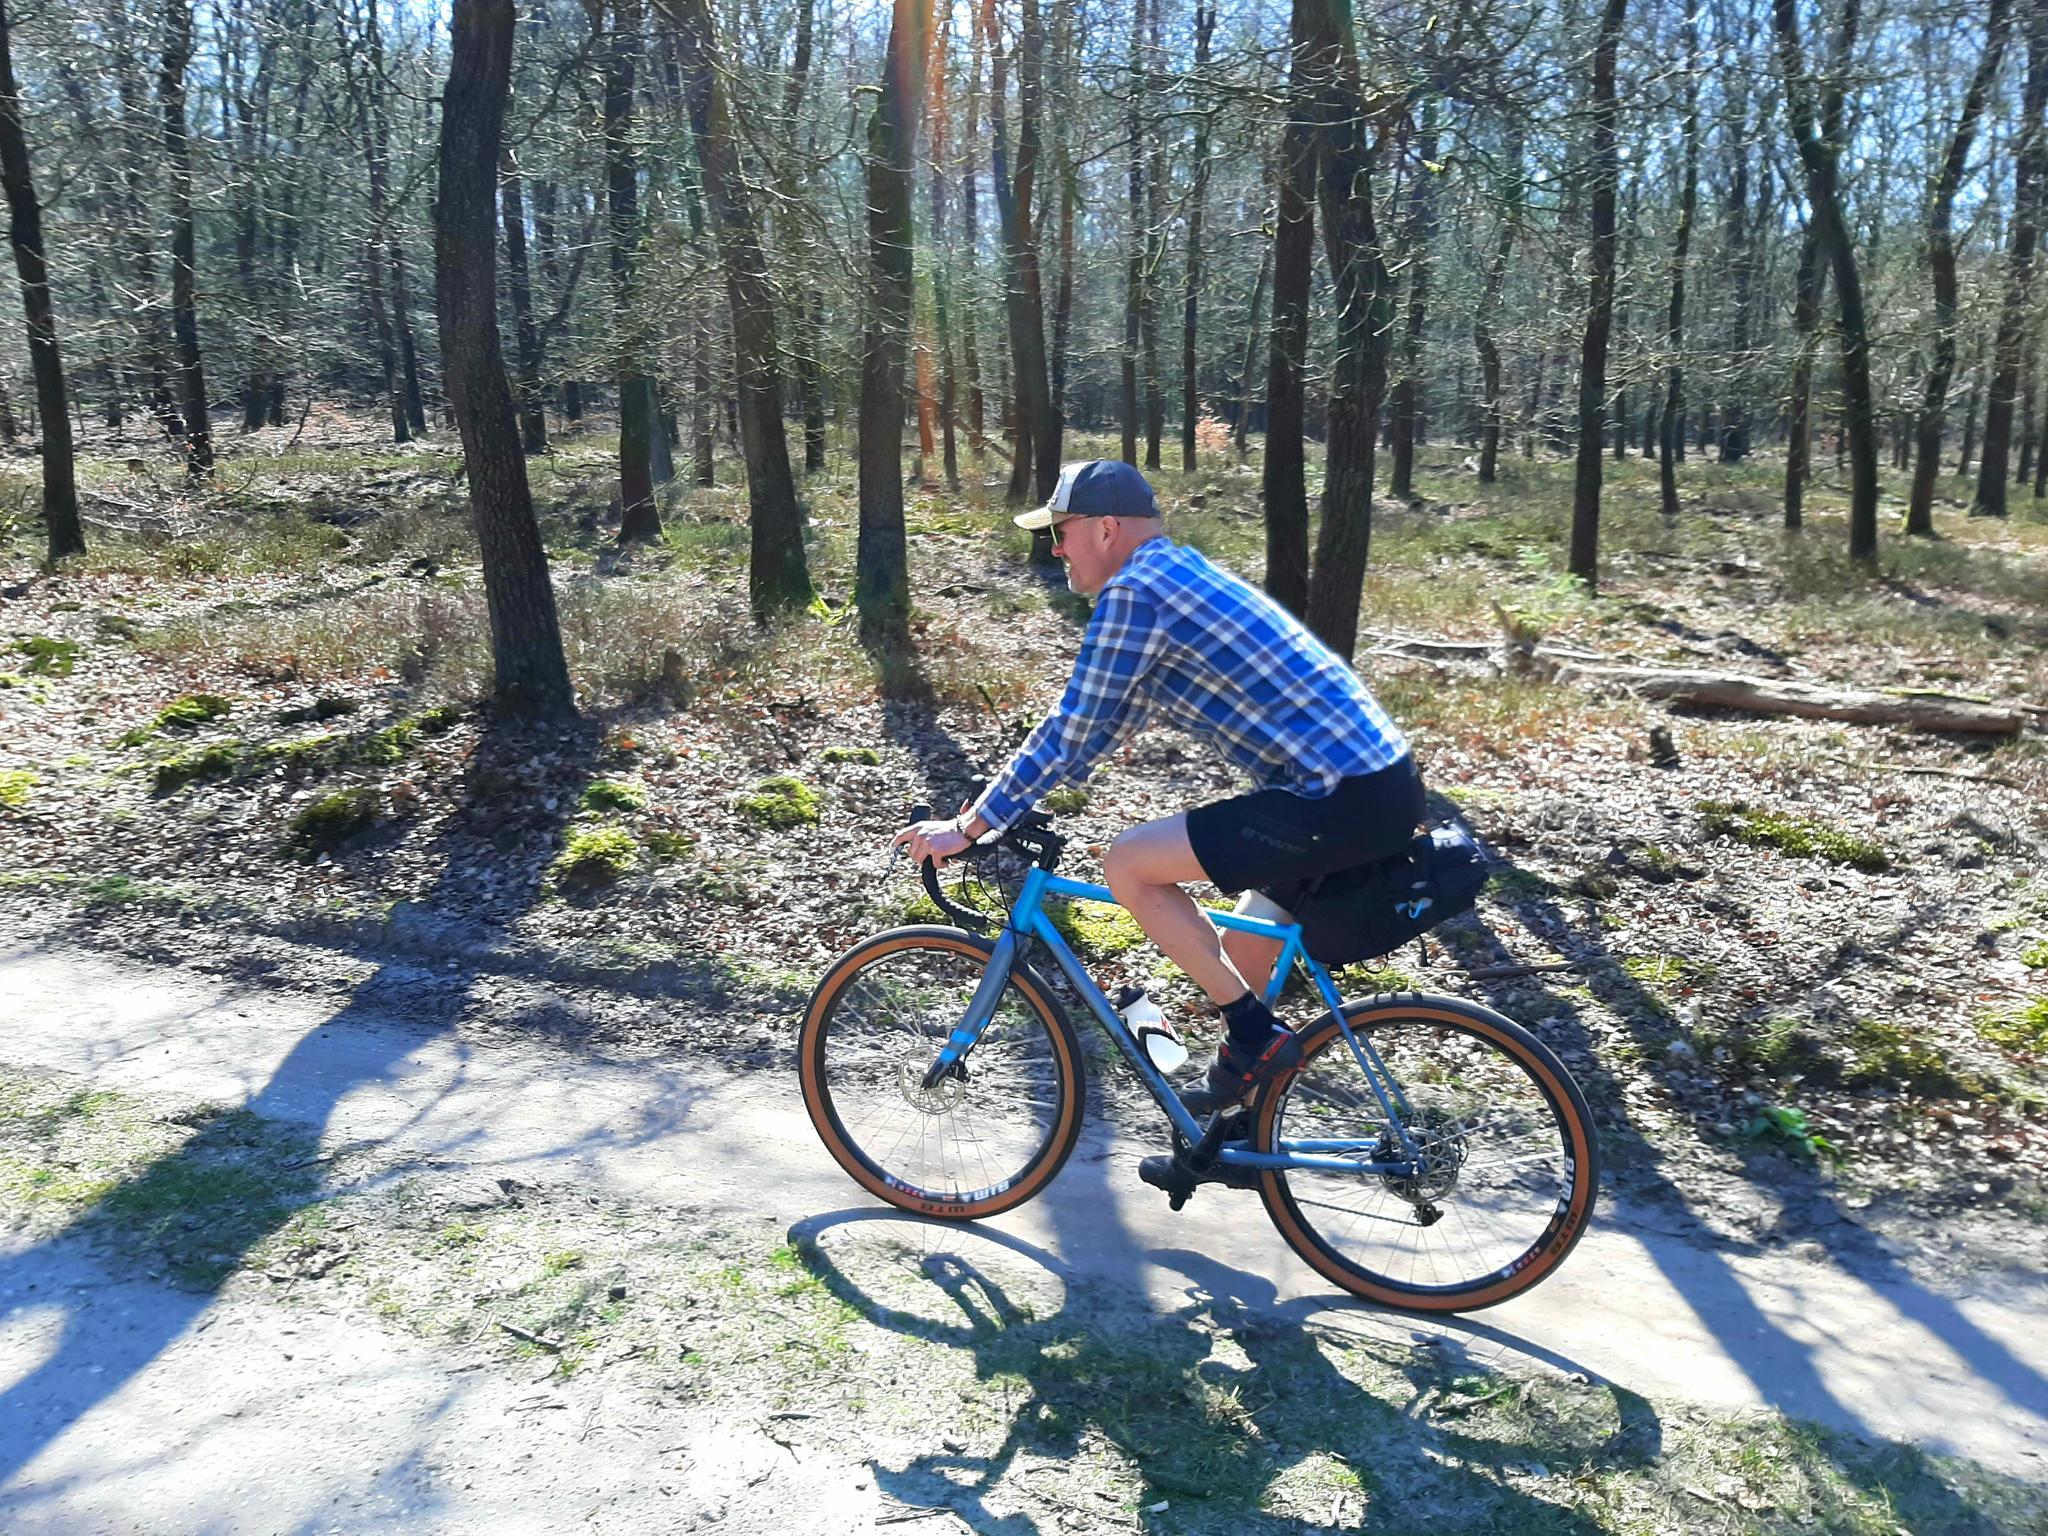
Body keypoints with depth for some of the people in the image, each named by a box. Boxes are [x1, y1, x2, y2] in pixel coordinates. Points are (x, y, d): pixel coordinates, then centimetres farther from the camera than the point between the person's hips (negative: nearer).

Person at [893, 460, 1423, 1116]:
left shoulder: (1133, 593, -12)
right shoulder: (1182, 574, 19)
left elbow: (1071, 732, -11)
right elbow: (1097, 725, 26)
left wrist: (970, 827, -2)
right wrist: (1011, 791, 27)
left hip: (1342, 801, -10)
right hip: (1382, 785, 10)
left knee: (1127, 865, -8)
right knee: (1237, 962, 19)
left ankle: (1256, 1036, 2)